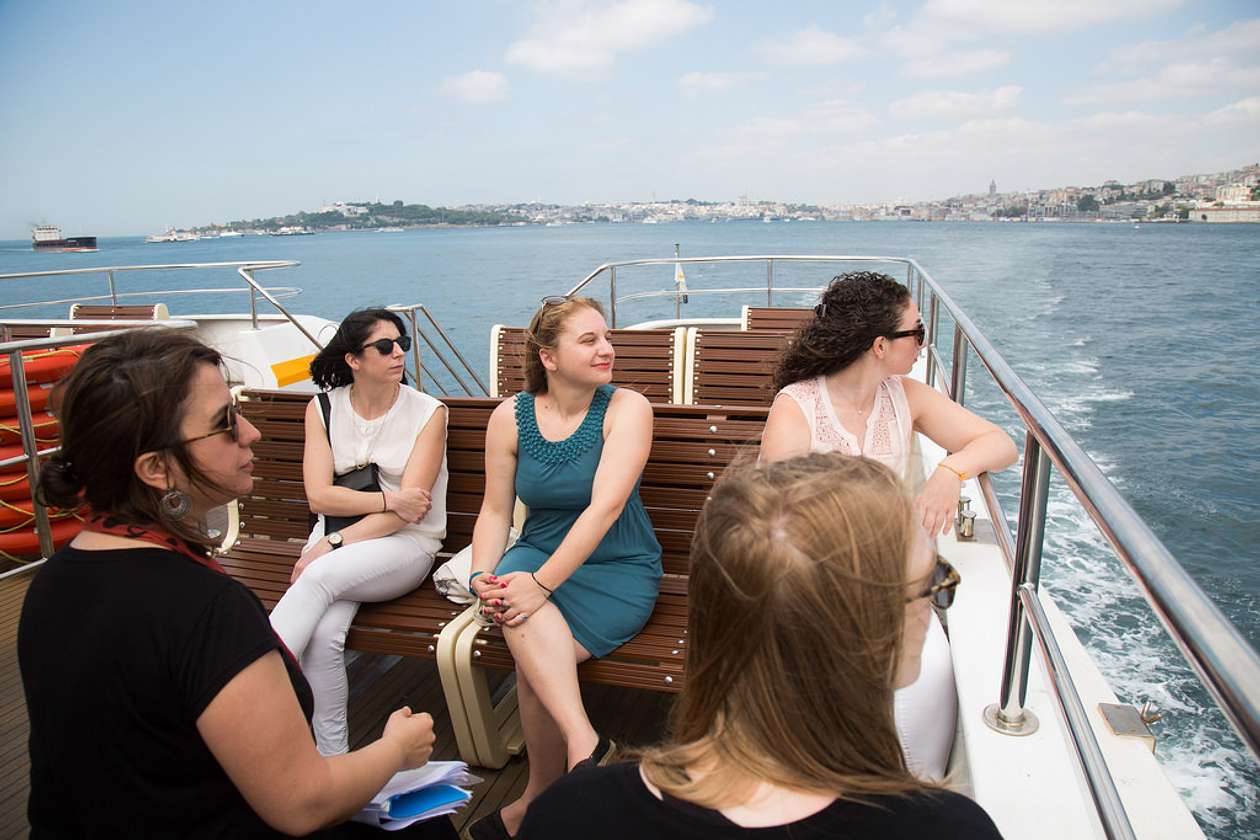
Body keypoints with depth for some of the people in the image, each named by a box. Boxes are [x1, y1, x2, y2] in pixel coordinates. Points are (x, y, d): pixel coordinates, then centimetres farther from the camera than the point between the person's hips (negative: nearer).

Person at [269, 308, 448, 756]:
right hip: (335, 542, 2)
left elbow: (408, 509, -11)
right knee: (324, 634, -27)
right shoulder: (323, 409, 6)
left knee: (322, 575, -34)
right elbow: (320, 497, -3)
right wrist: (390, 499, -15)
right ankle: (332, 757, -12)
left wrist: (334, 544, -17)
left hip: (406, 544, -2)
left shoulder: (427, 412, -3)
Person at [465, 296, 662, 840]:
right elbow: (495, 510, 4)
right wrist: (482, 577, -14)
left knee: (532, 661, -24)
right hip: (538, 554, 3)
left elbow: (605, 506, -22)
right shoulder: (510, 417, 0)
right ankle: (585, 742, -24)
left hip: (619, 569, -2)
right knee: (524, 621, -33)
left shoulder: (627, 409, -11)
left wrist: (542, 583, -29)